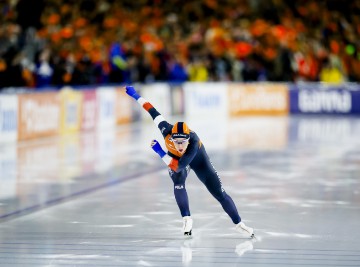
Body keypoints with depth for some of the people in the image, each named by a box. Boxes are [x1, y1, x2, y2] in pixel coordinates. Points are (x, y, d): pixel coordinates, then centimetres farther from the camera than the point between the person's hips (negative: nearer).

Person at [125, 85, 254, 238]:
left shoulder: (194, 142, -46)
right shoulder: (167, 131, -37)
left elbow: (178, 166, -47)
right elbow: (153, 112, -23)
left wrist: (160, 152, -48)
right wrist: (136, 96, -17)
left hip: (197, 158, -2)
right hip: (174, 156, 2)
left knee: (219, 192, -5)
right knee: (178, 182, -27)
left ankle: (239, 224, 9)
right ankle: (187, 219, -8)